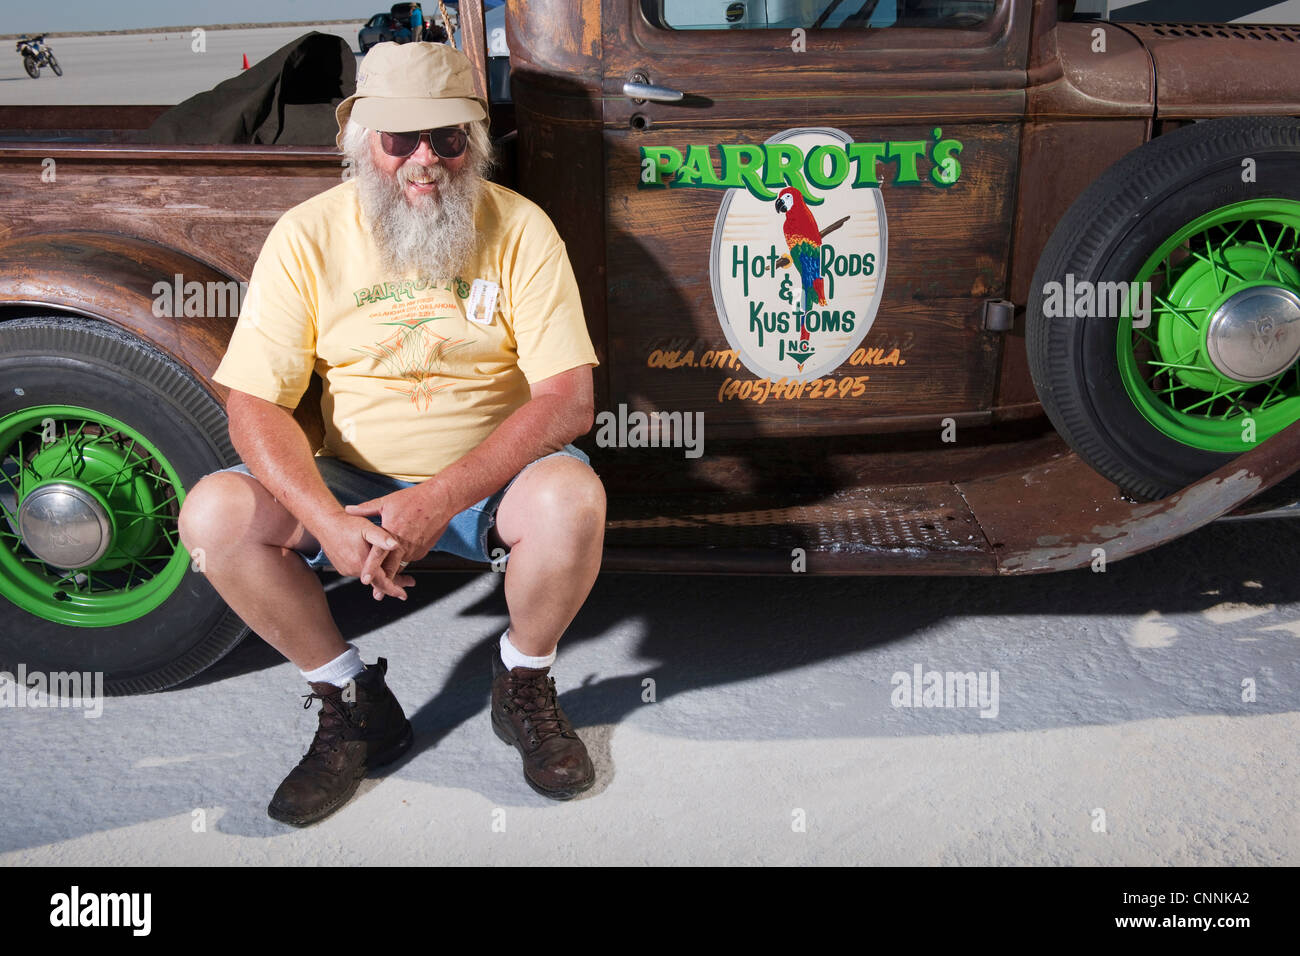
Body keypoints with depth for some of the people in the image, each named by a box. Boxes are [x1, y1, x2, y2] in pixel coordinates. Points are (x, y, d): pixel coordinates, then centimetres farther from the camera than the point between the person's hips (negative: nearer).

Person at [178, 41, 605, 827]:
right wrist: (329, 523, -27)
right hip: (355, 482, 2)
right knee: (215, 513, -22)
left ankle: (525, 687, -2)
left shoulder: (519, 228, -8)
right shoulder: (308, 235, -5)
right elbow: (256, 405, -9)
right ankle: (355, 703, 0)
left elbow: (570, 400, -16)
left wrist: (440, 499, -27)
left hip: (489, 479, -1)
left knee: (571, 497, -33)